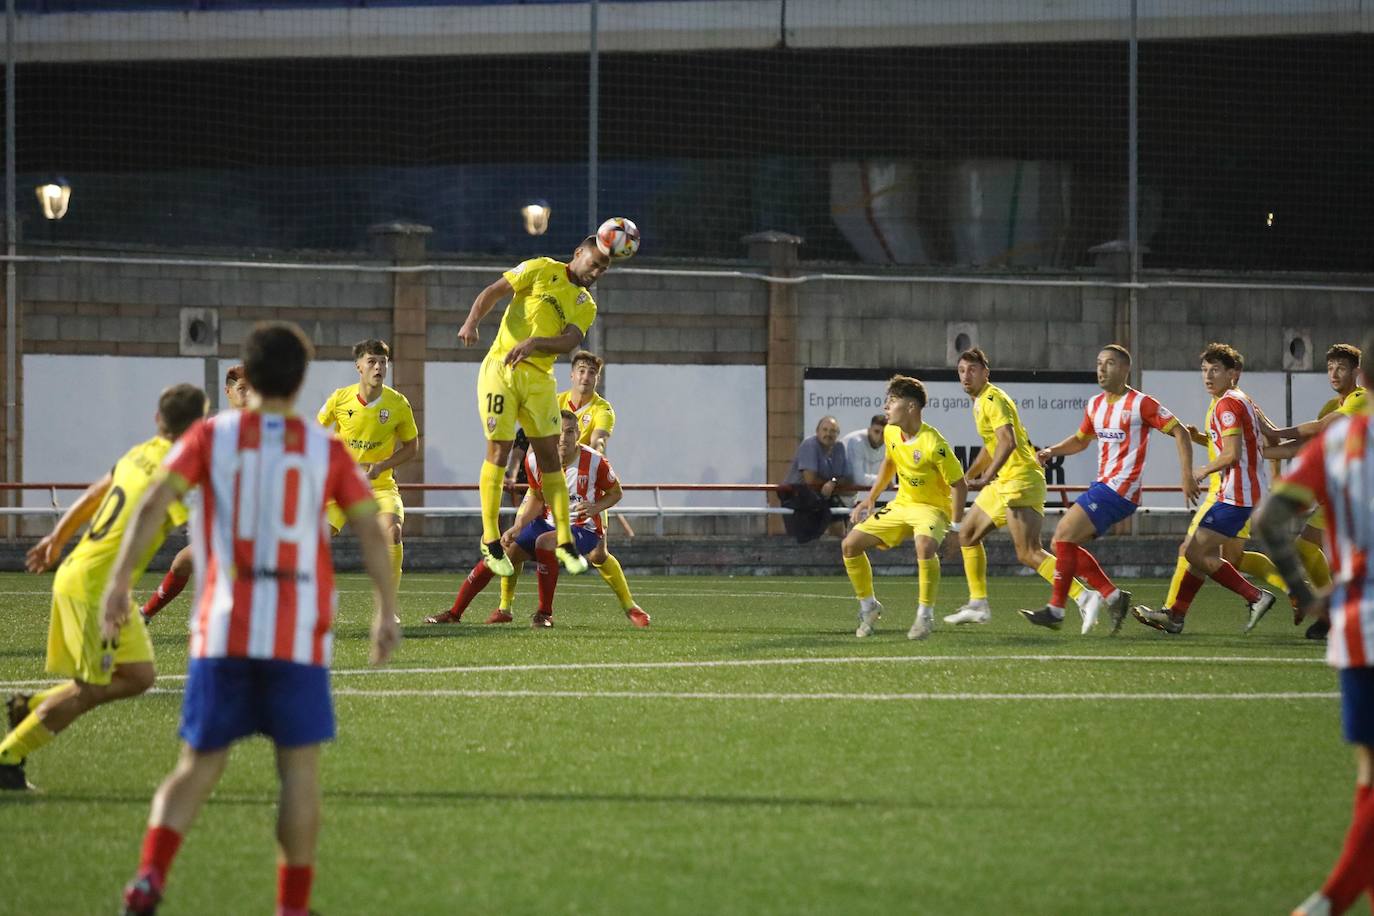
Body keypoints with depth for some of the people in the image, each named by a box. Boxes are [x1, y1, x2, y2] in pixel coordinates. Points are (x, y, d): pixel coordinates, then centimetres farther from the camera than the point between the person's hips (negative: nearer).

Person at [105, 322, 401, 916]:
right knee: (300, 770, 6)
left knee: (198, 767, 8)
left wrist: (119, 580, -12)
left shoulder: (211, 436, 6)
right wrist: (386, 611, 0)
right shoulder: (326, 450, 6)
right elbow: (370, 530, -2)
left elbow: (155, 502, -8)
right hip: (299, 638, -1)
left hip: (222, 633, 1)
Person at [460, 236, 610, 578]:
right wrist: (472, 322, -18)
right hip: (501, 368, -4)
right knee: (499, 450, -7)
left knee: (549, 456, 2)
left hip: (539, 379, 4)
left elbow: (569, 341, -5)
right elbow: (493, 292, -1)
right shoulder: (542, 270, 4)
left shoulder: (587, 306, 14)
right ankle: (491, 539, 1)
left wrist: (535, 343, -24)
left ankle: (565, 542, 5)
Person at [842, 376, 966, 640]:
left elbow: (959, 485, -19)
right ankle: (868, 608, 17)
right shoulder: (890, 432, -3)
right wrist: (870, 498, 14)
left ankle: (925, 615, -24)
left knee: (925, 546, -40)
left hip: (933, 507, -7)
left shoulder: (933, 445, -25)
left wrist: (955, 527, -20)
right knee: (850, 545, -1)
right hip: (901, 504, 7)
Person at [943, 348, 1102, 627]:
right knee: (968, 534, 18)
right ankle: (978, 605, 23)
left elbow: (1008, 442, -28)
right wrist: (966, 478, 37)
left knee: (1028, 553, -19)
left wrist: (987, 477, -38)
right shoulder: (981, 401, 18)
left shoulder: (992, 400, -13)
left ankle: (1084, 597, -23)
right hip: (1004, 481, 11)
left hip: (1020, 479, -11)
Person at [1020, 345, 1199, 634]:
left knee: (1064, 537, -15)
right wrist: (1052, 451, 12)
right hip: (1103, 485, 9)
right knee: (1062, 543, 3)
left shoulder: (1140, 404, -8)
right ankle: (1113, 596, 7)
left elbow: (1179, 432, -7)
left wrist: (1187, 476, -14)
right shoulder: (1096, 405, 15)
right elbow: (1081, 439, 30)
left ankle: (1056, 609, -10)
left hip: (1121, 488, -9)